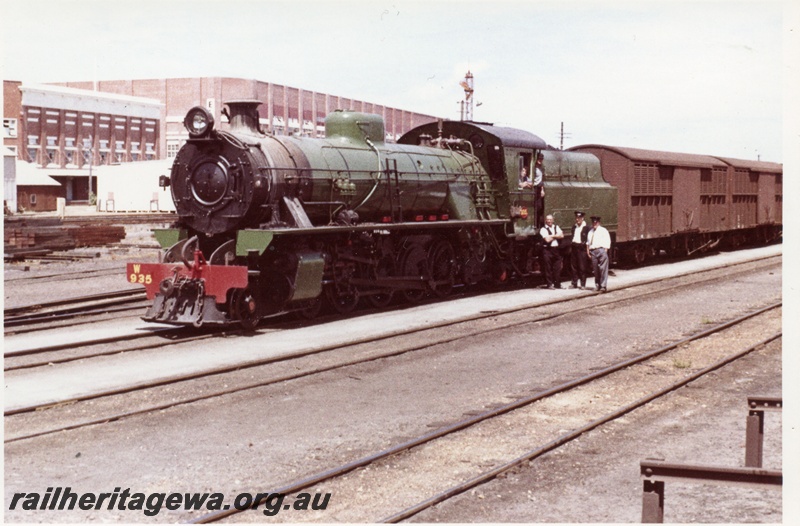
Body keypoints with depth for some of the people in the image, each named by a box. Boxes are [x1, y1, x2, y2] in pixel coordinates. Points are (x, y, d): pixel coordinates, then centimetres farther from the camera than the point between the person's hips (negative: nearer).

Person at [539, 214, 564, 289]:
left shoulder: (556, 227, 14)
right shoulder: (543, 229, -3)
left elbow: (562, 235, 2)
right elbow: (547, 239, -14)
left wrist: (552, 236, -6)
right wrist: (556, 236, 1)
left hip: (556, 249, 5)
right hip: (548, 249, -5)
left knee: (557, 268, 6)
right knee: (548, 268, -1)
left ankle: (557, 284, 14)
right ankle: (550, 284, 5)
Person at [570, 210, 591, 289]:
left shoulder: (587, 228, -6)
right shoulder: (574, 227, 15)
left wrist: (586, 244, -12)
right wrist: (571, 247, 14)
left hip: (582, 248, -6)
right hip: (574, 247, 6)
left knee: (582, 267, -3)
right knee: (574, 266, 8)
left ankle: (582, 284, 2)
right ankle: (574, 283, 15)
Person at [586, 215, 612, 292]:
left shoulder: (603, 230, 4)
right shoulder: (590, 232, 20)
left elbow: (607, 241, -1)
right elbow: (588, 242, 20)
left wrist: (605, 250, -10)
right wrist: (588, 250, 8)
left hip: (601, 249, -5)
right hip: (592, 251, 5)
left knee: (603, 269, -9)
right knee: (595, 269, 5)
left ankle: (603, 286, -10)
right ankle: (597, 285, 13)